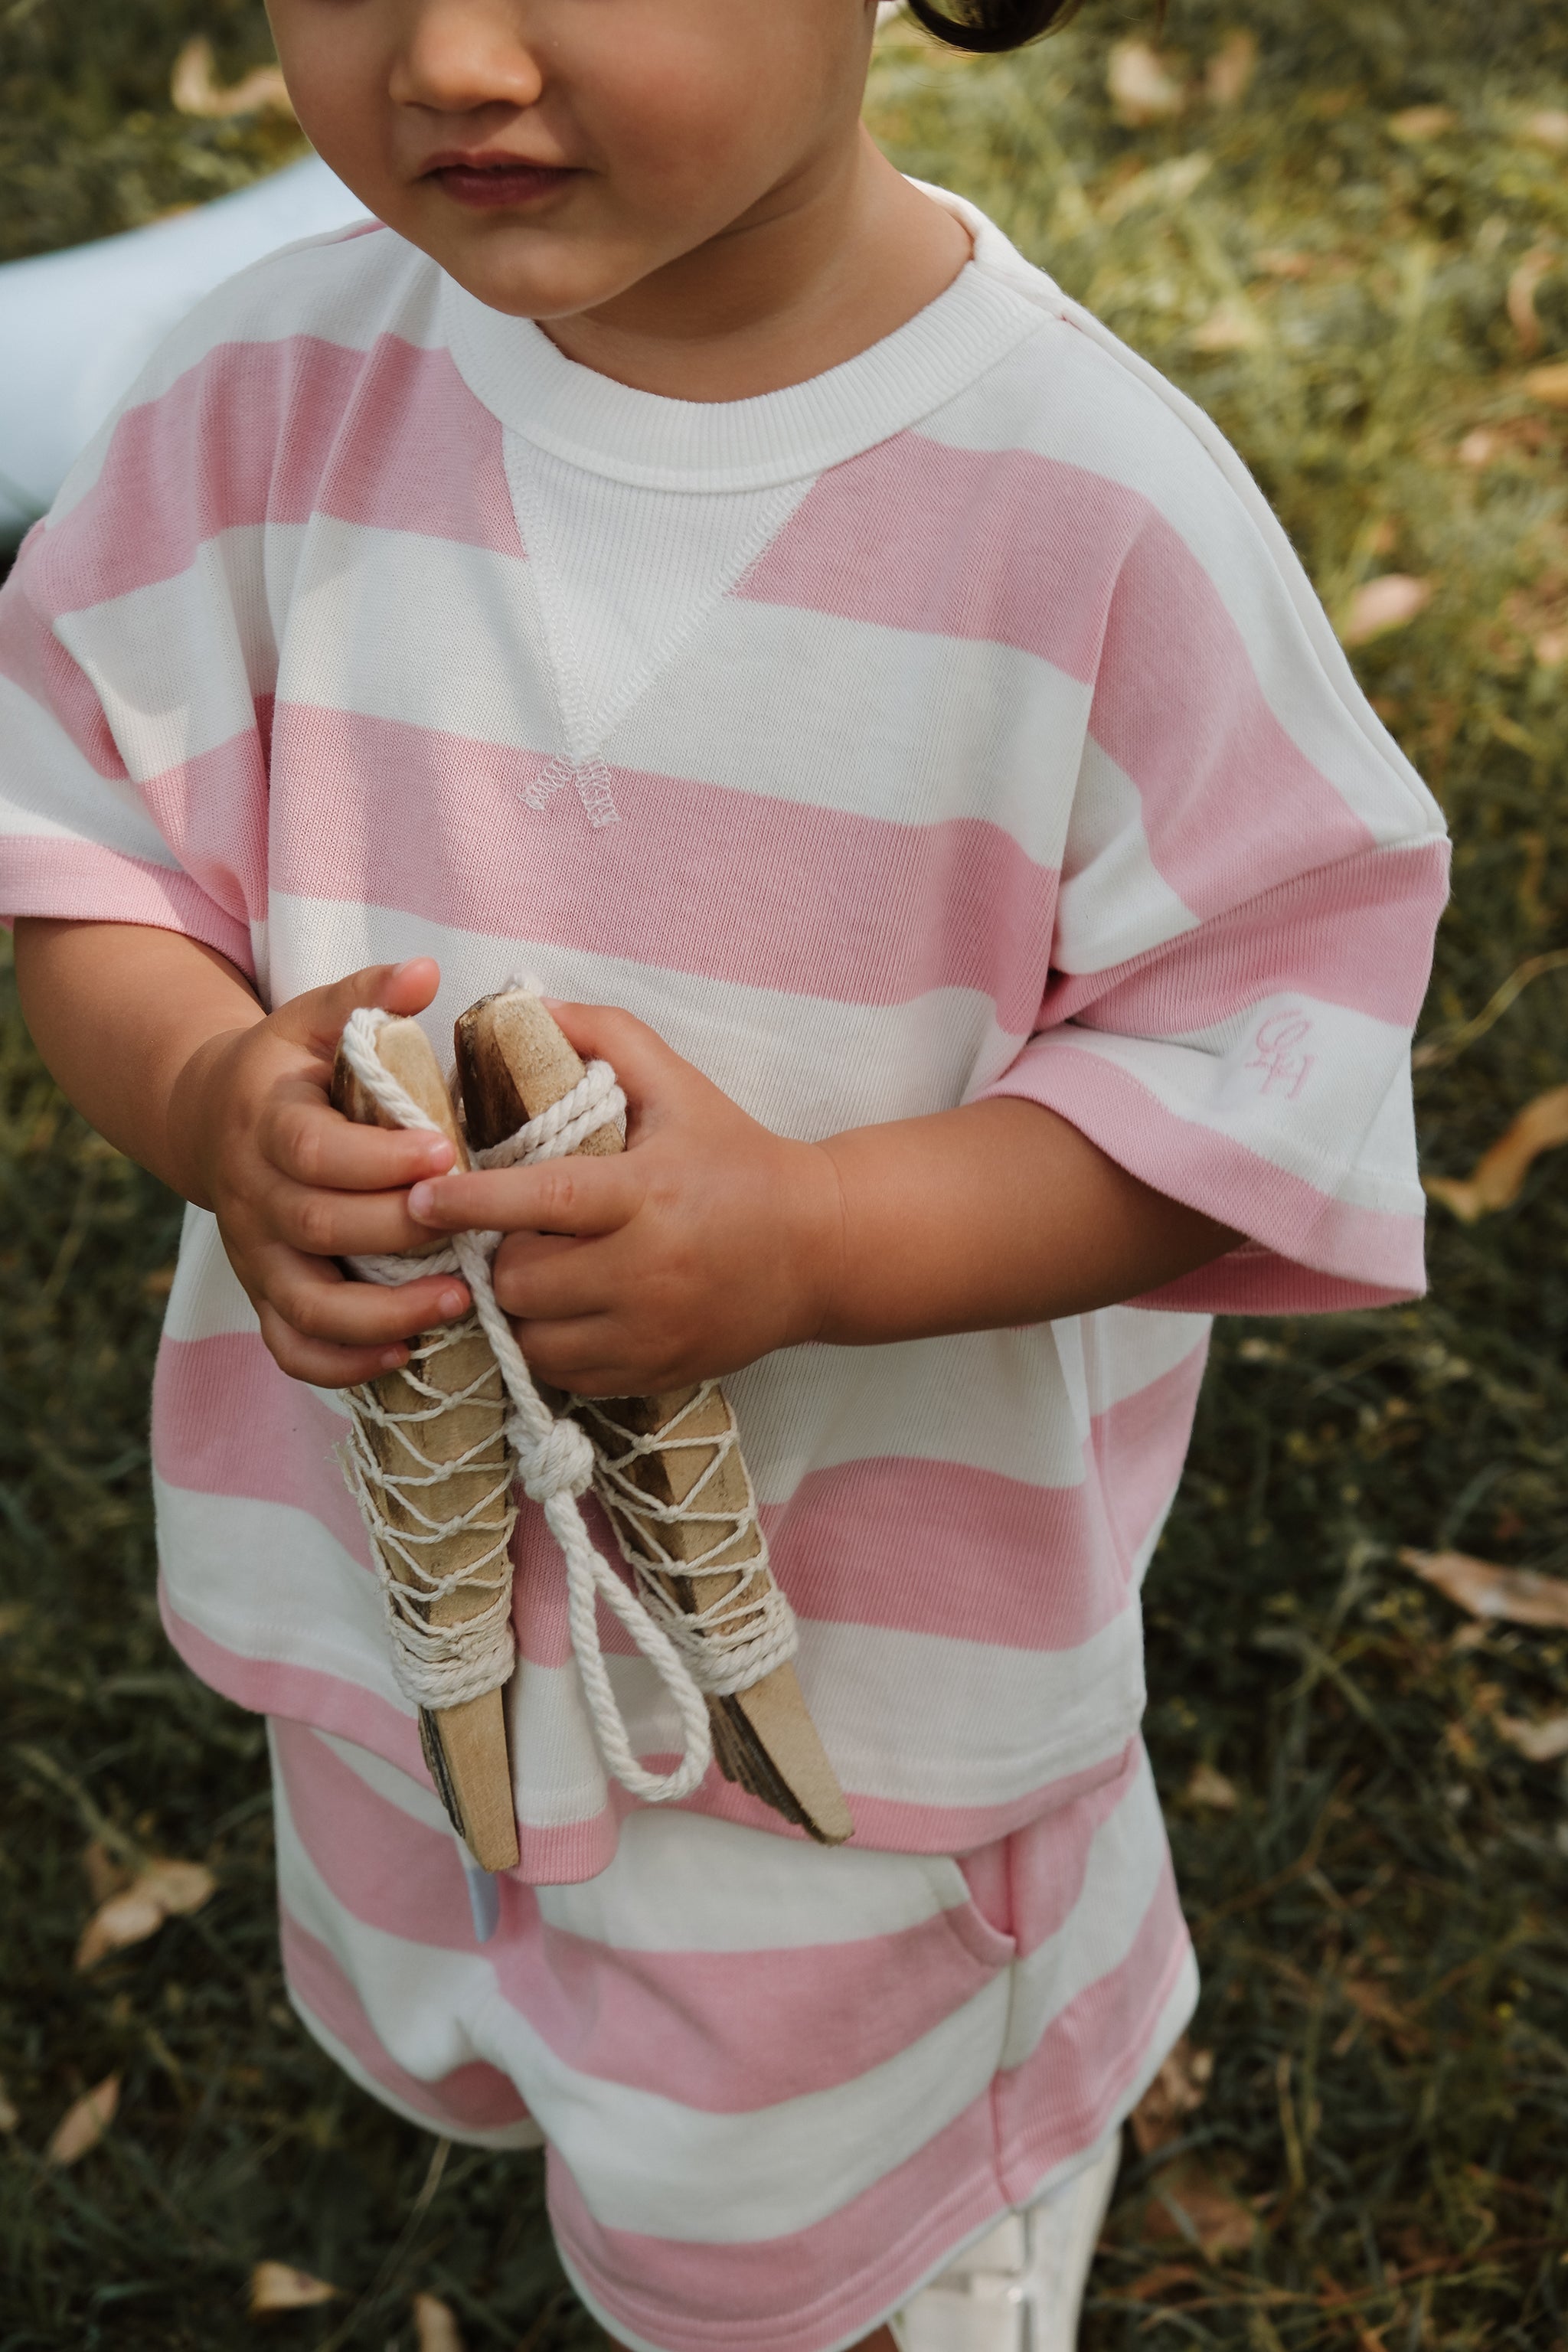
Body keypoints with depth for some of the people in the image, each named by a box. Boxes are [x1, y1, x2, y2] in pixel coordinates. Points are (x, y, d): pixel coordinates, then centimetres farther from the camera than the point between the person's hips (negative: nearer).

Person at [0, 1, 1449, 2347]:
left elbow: (1264, 1067, -19)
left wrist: (802, 1241, -33)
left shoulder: (1096, 504, -26)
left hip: (866, 1616, -3)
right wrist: (204, 1094, -27)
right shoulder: (273, 393, -15)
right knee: (442, 2036, 34)